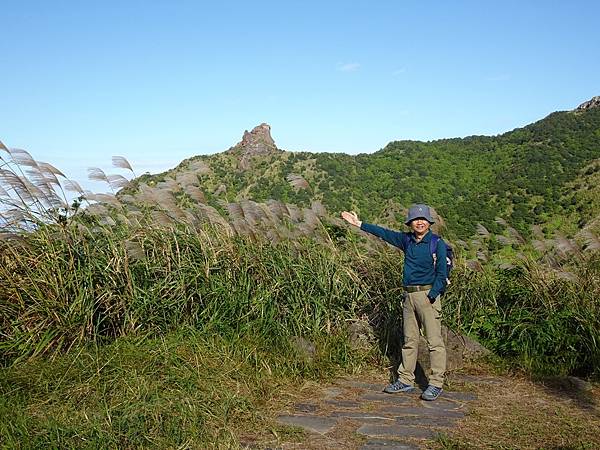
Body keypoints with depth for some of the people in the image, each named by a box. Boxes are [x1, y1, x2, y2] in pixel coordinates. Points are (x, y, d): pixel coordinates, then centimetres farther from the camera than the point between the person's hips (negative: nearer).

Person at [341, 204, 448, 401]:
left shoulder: (438, 244, -4)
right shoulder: (407, 240, 11)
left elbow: (442, 274, -8)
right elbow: (383, 233, 17)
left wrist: (431, 297, -16)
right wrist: (359, 224, 18)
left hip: (428, 294, -6)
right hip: (409, 295, 6)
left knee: (434, 340, -5)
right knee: (409, 340, 12)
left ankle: (436, 384, 3)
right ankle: (405, 380, 19)